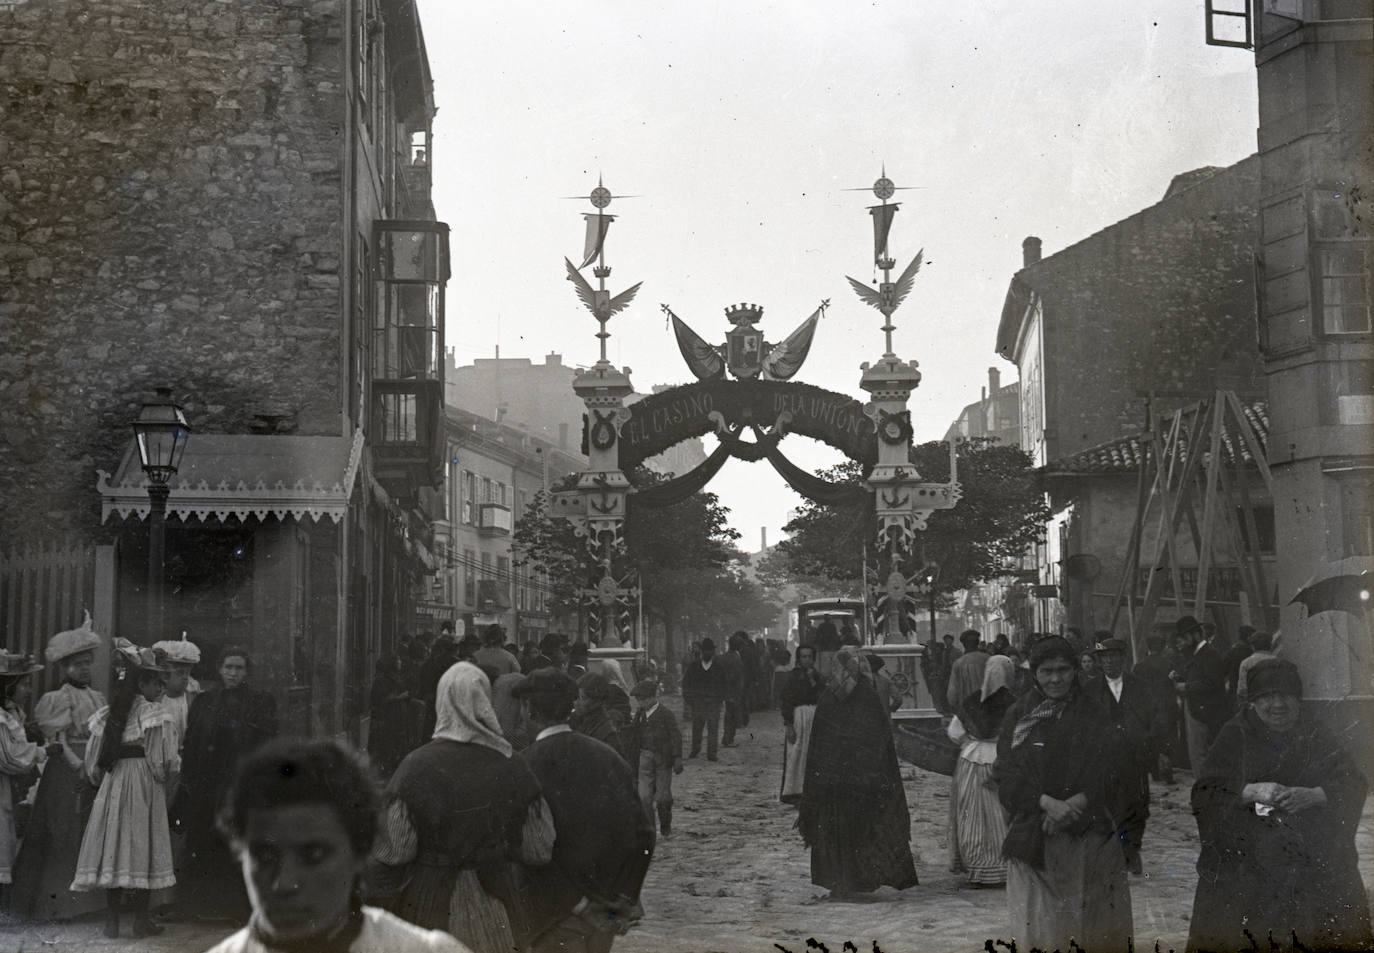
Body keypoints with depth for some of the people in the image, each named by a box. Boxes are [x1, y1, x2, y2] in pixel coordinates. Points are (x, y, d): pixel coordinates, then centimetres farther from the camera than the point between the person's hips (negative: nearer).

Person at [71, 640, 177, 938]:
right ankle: (141, 920, 6)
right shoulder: (156, 714, -10)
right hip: (144, 788, -5)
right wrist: (167, 774, 8)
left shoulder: (108, 714, 7)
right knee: (142, 847, 1)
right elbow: (166, 761, -12)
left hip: (112, 783, 5)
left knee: (113, 847, 6)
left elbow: (93, 762, 8)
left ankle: (111, 921, 8)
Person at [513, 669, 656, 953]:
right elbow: (643, 833, 2)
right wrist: (626, 897, 7)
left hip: (557, 918, -5)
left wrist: (578, 905, -8)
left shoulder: (527, 766, -13)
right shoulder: (607, 756, 1)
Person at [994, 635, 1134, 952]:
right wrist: (1048, 803, -16)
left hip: (1091, 837, 0)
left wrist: (1078, 802, -15)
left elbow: (1114, 772, -1)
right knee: (1039, 926, -2)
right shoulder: (1019, 715, 6)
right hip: (1034, 840, 0)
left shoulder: (1096, 713, 6)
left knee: (1094, 926, 1)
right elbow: (1007, 776, -1)